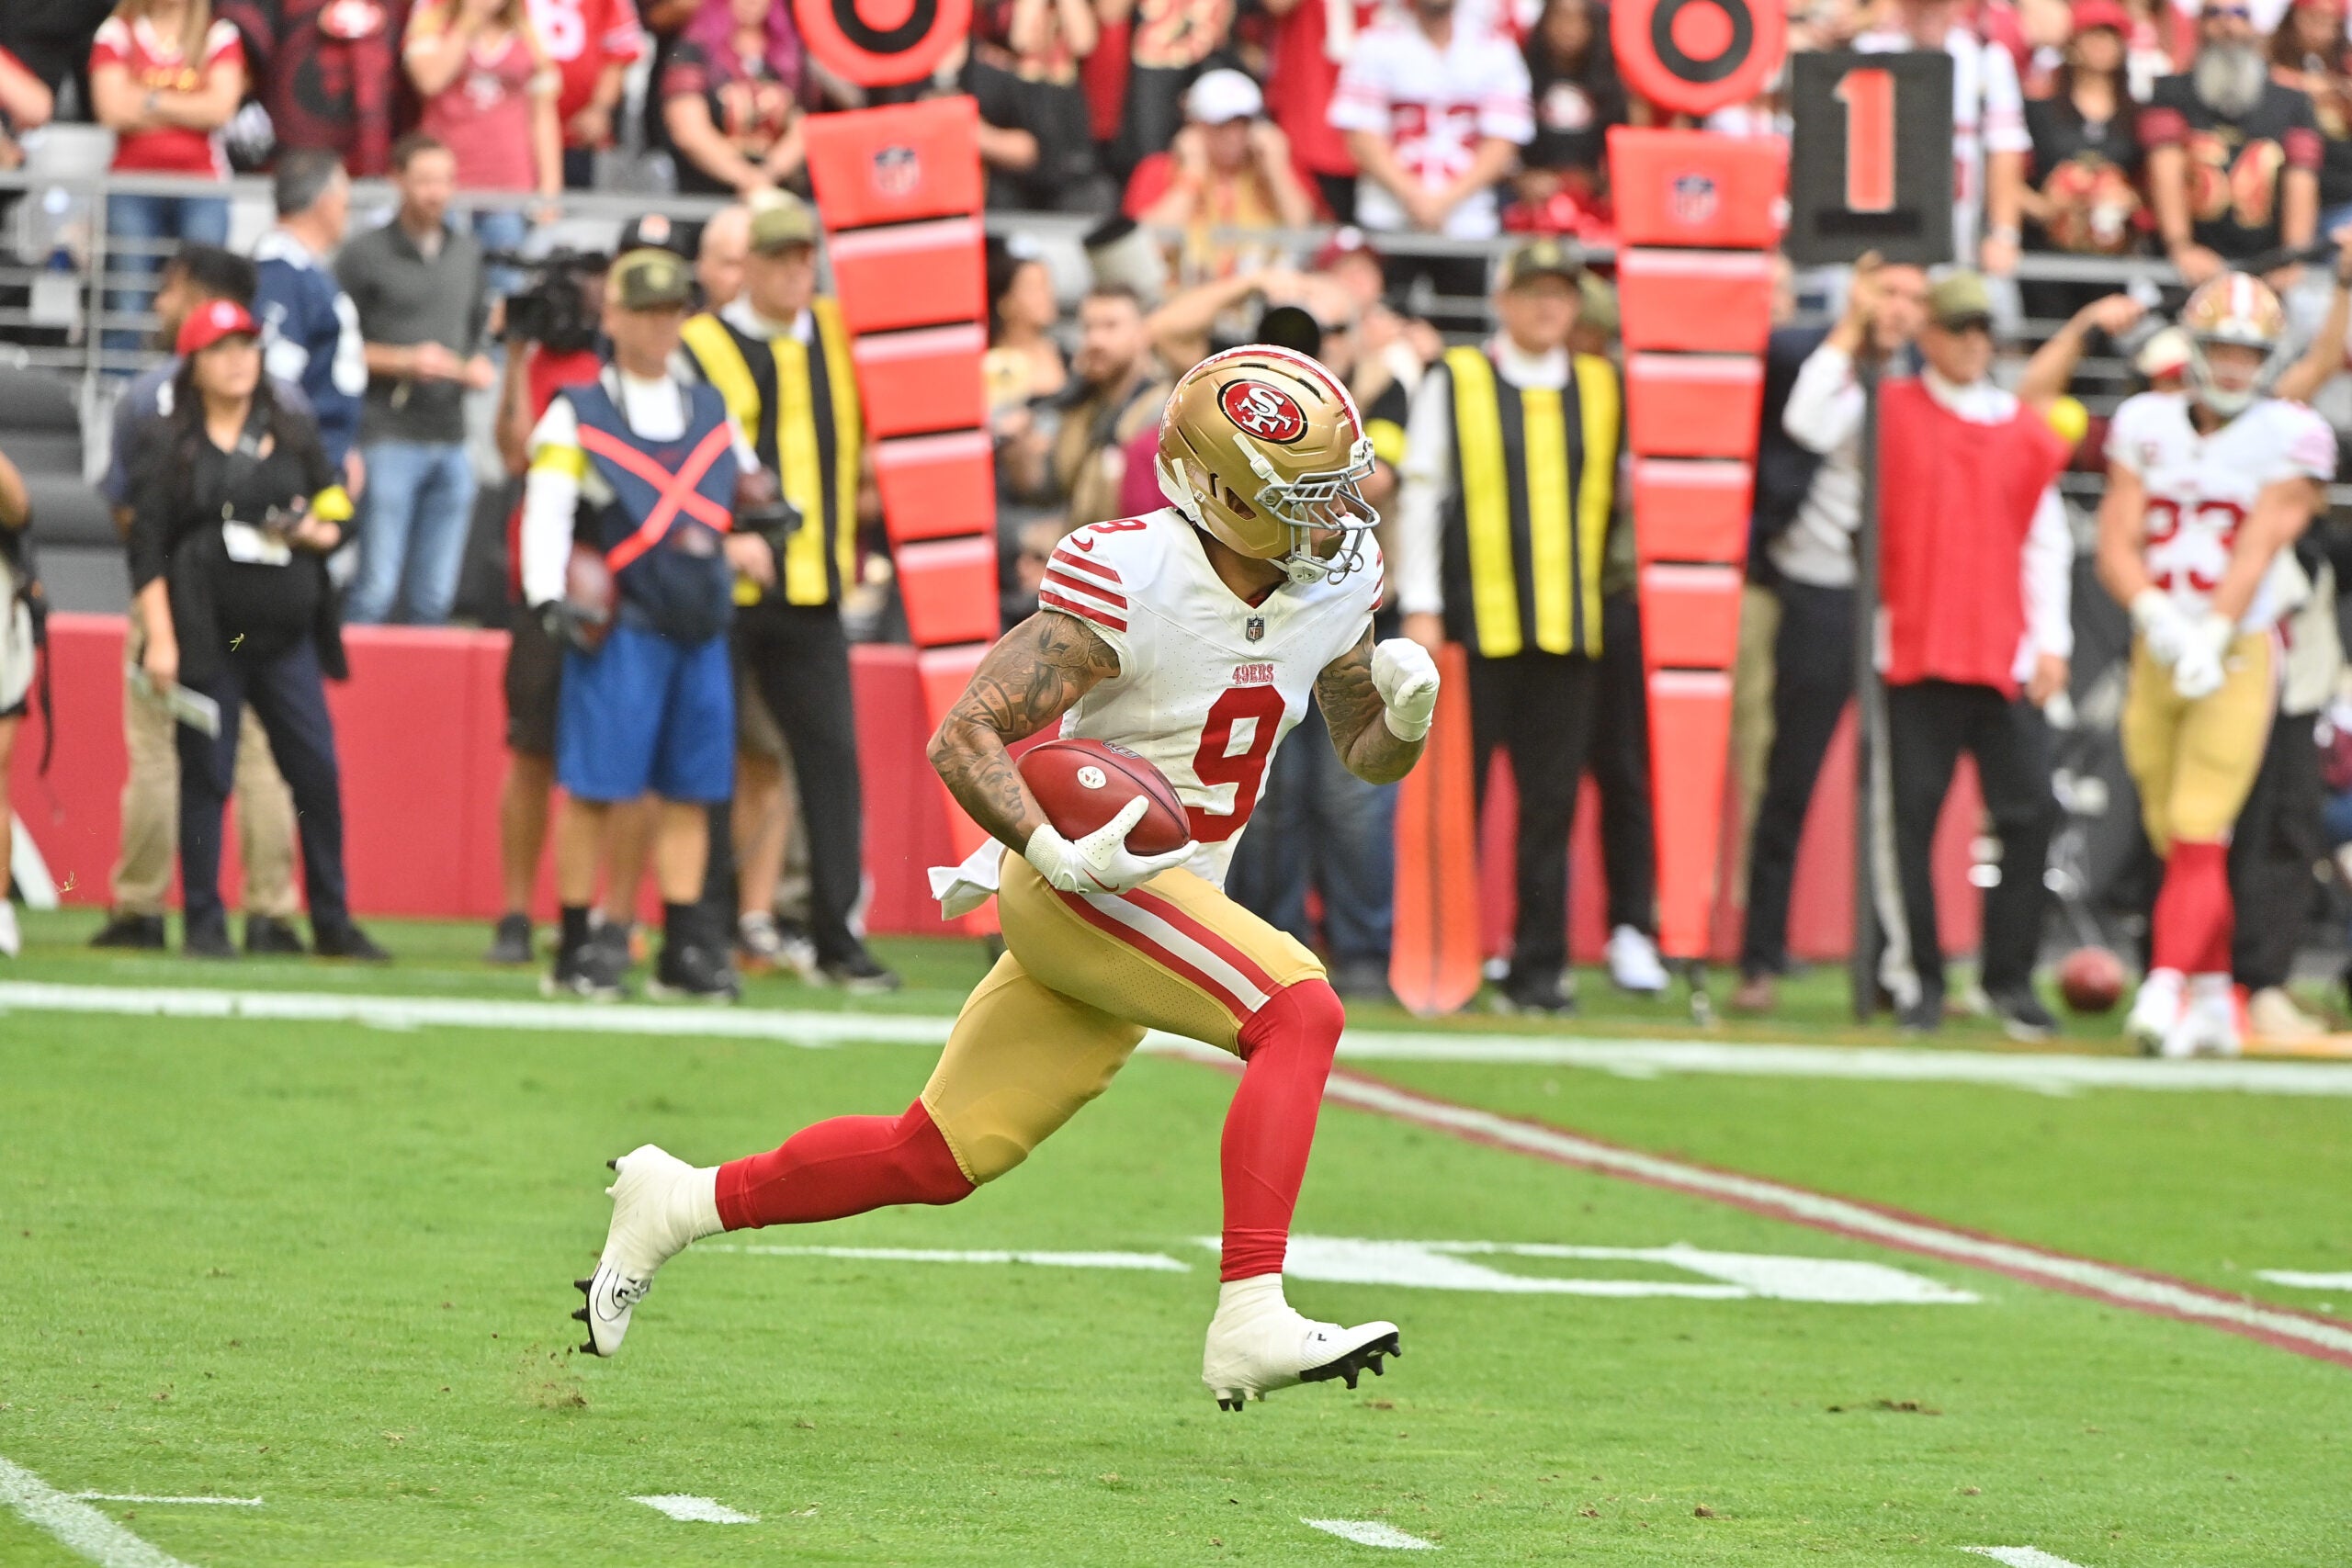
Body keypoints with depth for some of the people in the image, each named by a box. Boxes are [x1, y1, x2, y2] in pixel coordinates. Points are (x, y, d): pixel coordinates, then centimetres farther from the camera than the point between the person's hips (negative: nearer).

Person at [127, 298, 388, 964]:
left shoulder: (294, 435, 13)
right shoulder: (173, 448, 4)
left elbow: (337, 519, 16)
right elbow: (148, 551, 0)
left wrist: (309, 531, -8)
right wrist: (160, 640, -9)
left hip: (288, 637, 2)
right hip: (208, 639, -2)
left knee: (317, 775, -1)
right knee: (206, 777, -1)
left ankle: (332, 921, 7)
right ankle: (203, 922, 7)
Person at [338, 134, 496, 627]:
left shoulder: (468, 252, 16)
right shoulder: (365, 254, -1)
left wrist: (476, 367, 5)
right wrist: (403, 363, -12)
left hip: (450, 440, 5)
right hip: (388, 438, -5)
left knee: (434, 599, 6)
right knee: (376, 590, -10)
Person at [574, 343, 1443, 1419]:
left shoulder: (1332, 584, 3)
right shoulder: (1132, 583, -19)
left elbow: (1369, 756, 16)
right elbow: (962, 738, -19)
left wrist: (1406, 716, -8)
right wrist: (1054, 852, -33)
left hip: (1167, 906, 8)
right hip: (1083, 887, -8)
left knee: (934, 1160, 10)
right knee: (1300, 1014, -27)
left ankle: (681, 1203, 25)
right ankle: (1251, 1319, -31)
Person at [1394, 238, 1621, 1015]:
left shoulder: (1603, 389, 13)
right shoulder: (1452, 383, 4)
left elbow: (1630, 490, 19)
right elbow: (1421, 495, 1)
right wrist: (1420, 607, -5)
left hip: (1570, 629, 3)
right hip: (1472, 625, -3)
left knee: (1552, 804, 3)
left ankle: (1540, 966, 7)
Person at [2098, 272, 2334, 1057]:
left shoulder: (2288, 435, -4)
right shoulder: (2147, 425, 7)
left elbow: (2259, 547, -13)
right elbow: (2115, 542, 0)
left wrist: (2213, 636, -25)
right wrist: (2157, 615, -18)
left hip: (2237, 659, -4)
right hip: (2156, 658, 4)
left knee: (2197, 837, -14)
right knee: (2174, 840, 9)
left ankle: (2165, 993, -22)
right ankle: (2213, 1005, 19)